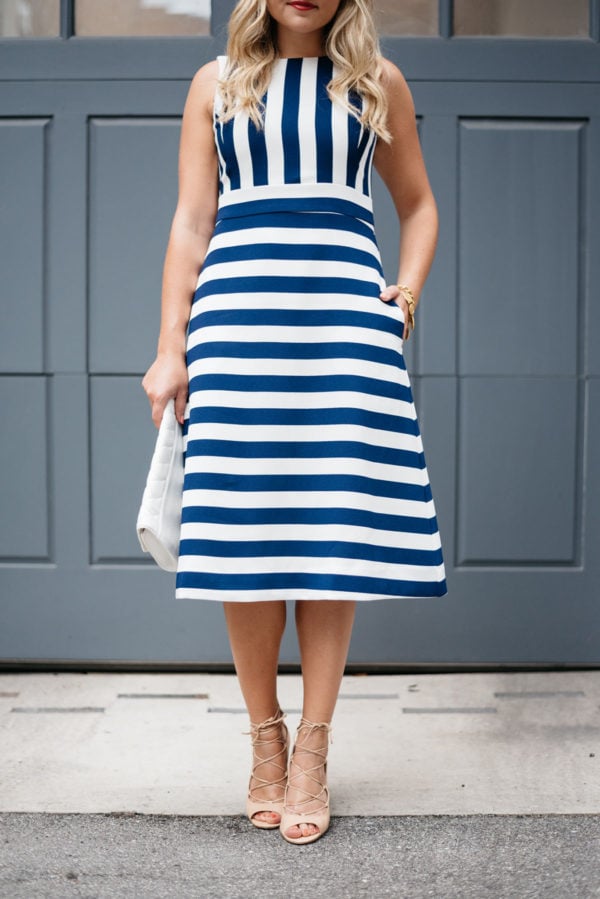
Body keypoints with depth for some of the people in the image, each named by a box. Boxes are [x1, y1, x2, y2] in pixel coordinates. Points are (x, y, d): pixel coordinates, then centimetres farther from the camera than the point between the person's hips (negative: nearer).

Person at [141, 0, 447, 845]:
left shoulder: (378, 81, 15)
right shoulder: (218, 84, 14)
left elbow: (418, 204, 23)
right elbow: (190, 224, 10)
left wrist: (407, 293, 5)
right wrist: (171, 349, 3)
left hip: (347, 315, 0)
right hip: (237, 316, 0)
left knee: (335, 529, -4)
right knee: (245, 533, -3)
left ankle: (312, 750, 6)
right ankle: (264, 737, 13)